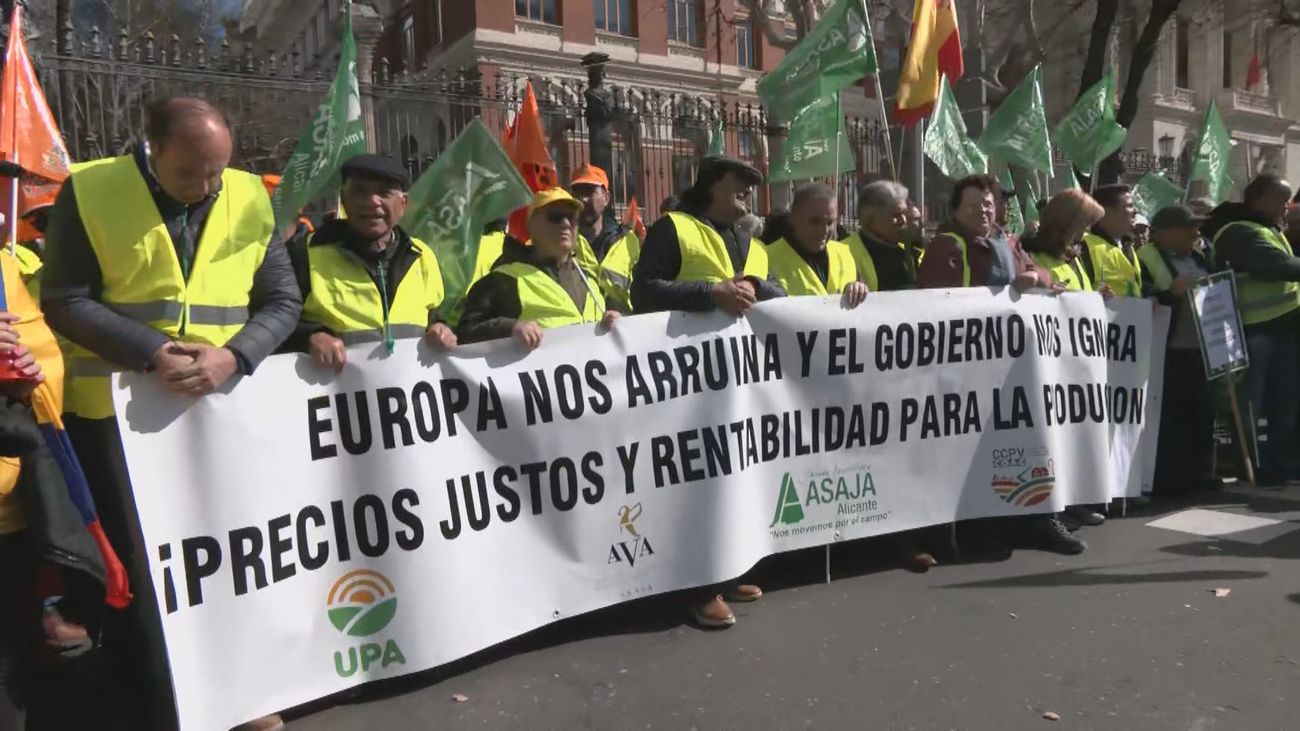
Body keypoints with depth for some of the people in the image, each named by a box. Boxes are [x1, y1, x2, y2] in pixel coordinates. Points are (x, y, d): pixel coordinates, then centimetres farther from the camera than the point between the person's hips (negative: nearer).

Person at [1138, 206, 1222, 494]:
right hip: (1168, 350, -8)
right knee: (1168, 416, -5)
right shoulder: (1145, 259, -7)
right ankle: (1165, 478, 3)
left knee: (1202, 412, 11)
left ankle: (1199, 472, 20)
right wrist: (1171, 293, -25)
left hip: (1201, 347, 8)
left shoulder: (1198, 256, 17)